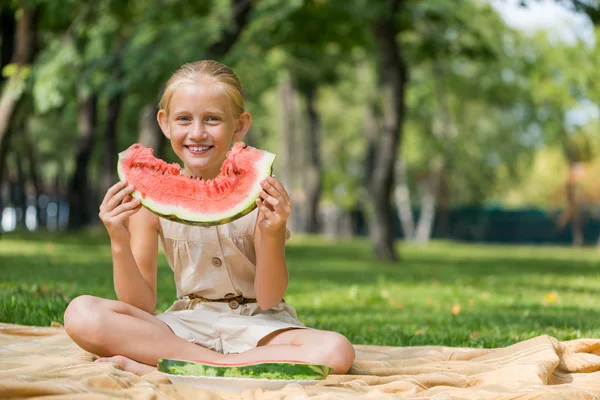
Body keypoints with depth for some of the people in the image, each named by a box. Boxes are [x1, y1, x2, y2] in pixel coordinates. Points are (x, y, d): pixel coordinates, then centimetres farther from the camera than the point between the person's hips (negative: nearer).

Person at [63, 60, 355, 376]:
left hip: (256, 324, 0)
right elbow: (141, 304, -3)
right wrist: (120, 243, -20)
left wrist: (272, 236, -27)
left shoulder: (260, 192, -9)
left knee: (336, 351, -34)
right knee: (81, 313, -24)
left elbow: (268, 300, -10)